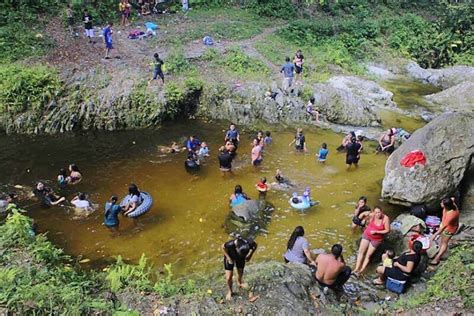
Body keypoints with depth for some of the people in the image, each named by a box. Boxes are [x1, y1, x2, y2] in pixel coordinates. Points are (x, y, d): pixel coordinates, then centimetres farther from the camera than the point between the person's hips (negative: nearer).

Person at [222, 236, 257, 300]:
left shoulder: (249, 243, -38)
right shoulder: (230, 244, -44)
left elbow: (255, 245, -12)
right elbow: (223, 247, -20)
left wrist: (250, 255, -16)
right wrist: (228, 258, -20)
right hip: (230, 256, -2)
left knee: (240, 272, 21)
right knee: (229, 277, -2)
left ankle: (239, 283, 56)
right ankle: (229, 291, 27)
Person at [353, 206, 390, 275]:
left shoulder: (385, 218, -24)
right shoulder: (371, 215, -17)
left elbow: (387, 230, -18)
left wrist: (376, 232, -23)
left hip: (377, 239, -2)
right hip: (367, 235, 3)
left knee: (368, 255, -1)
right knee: (361, 251, -6)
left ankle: (361, 271, 5)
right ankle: (356, 269, -3)